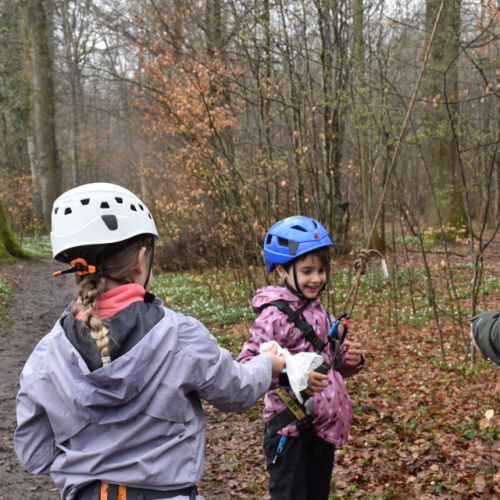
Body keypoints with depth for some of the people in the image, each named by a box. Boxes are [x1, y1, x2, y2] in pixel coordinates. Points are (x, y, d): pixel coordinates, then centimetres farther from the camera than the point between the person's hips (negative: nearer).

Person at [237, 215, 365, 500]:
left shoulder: (318, 311, 9)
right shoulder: (275, 315, -16)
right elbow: (245, 366, -24)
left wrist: (351, 360, -1)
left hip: (324, 425, 8)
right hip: (292, 428, -8)